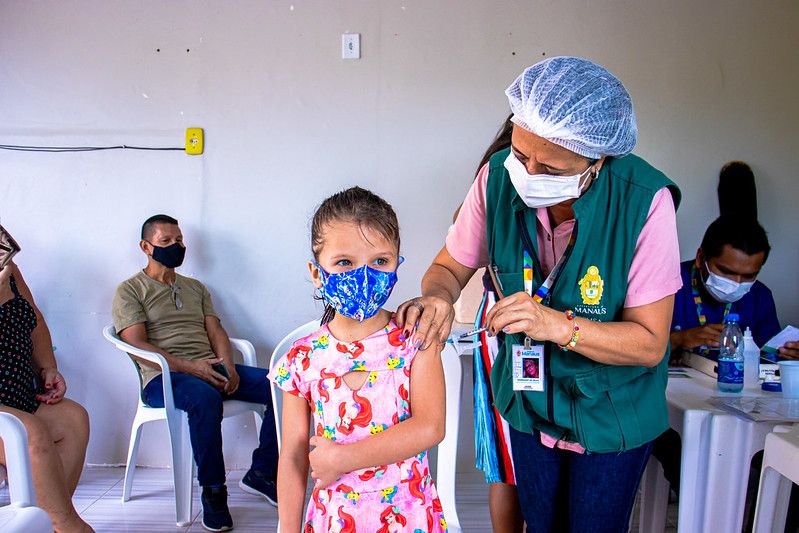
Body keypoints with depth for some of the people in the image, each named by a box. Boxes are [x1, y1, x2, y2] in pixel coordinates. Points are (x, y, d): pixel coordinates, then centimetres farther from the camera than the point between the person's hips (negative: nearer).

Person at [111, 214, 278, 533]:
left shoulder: (196, 288, 25)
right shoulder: (130, 290, 7)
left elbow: (216, 332, 15)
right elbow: (137, 344, -7)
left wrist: (228, 367, -7)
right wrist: (188, 366, -20)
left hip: (210, 369, 6)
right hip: (163, 376, -6)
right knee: (205, 397, -40)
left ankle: (261, 474, -4)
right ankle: (213, 491, -23)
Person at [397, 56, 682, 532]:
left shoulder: (644, 201, -28)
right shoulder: (498, 177, -19)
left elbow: (649, 344, -22)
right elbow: (450, 266, -4)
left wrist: (559, 325, -37)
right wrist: (437, 297, -27)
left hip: (612, 412, -3)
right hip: (528, 399, 3)